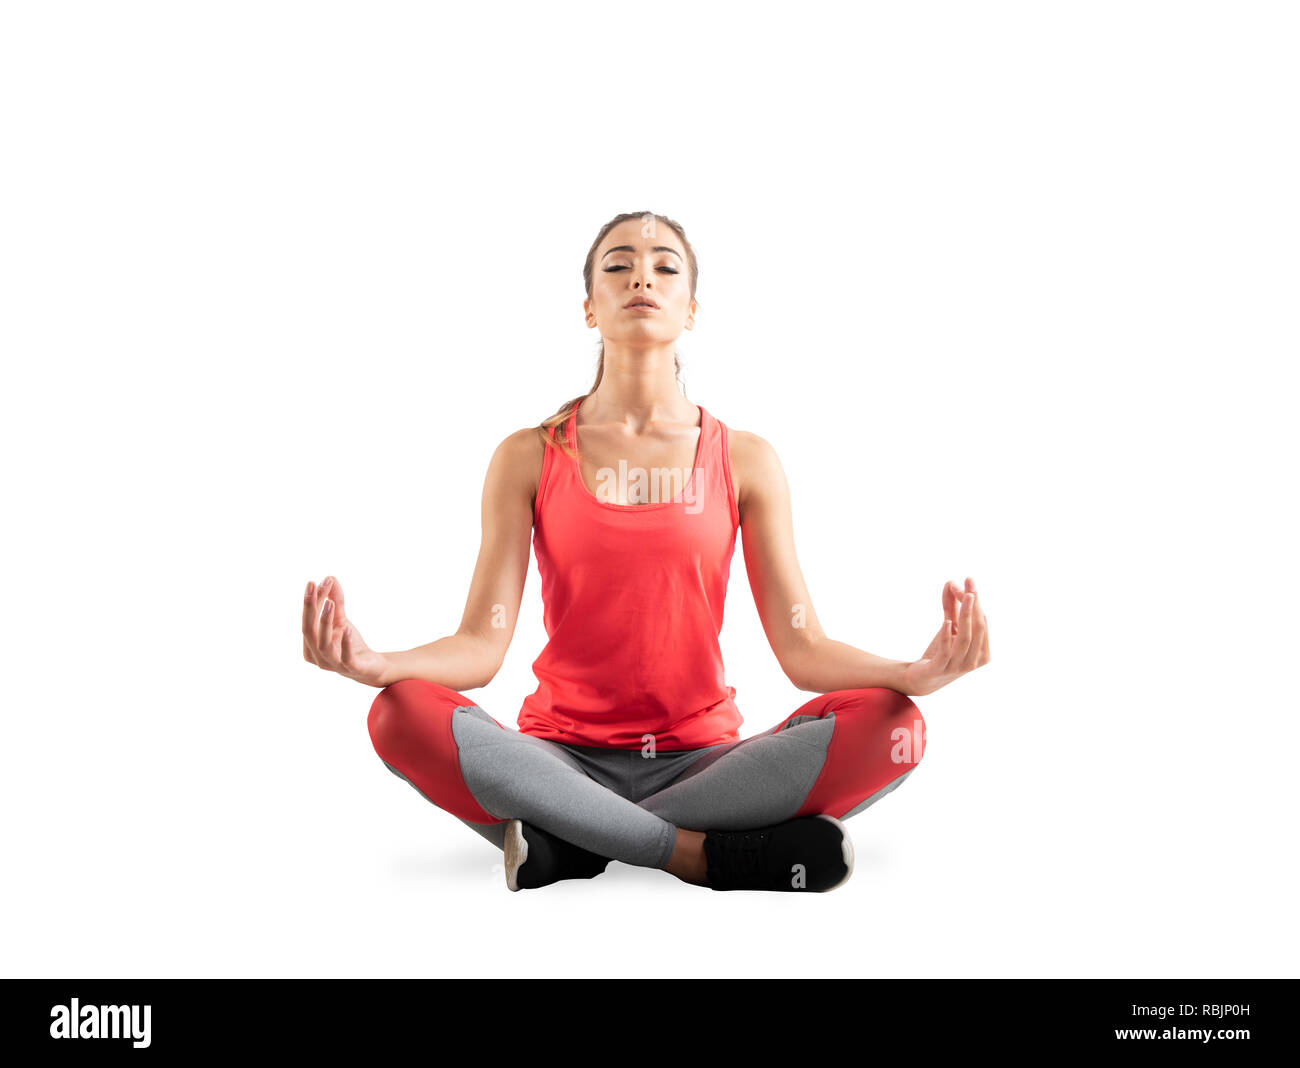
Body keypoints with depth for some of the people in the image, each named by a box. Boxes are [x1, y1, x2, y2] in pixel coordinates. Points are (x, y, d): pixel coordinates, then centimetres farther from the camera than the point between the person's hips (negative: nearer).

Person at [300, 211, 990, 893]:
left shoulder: (745, 461, 4)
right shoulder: (529, 457, 3)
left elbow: (801, 647, -1)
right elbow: (481, 643, -4)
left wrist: (918, 673, -21)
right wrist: (372, 664, -26)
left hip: (700, 758, 1)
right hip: (563, 757, 0)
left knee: (889, 725, -25)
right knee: (402, 714, -29)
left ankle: (570, 845, -20)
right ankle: (705, 854, -22)